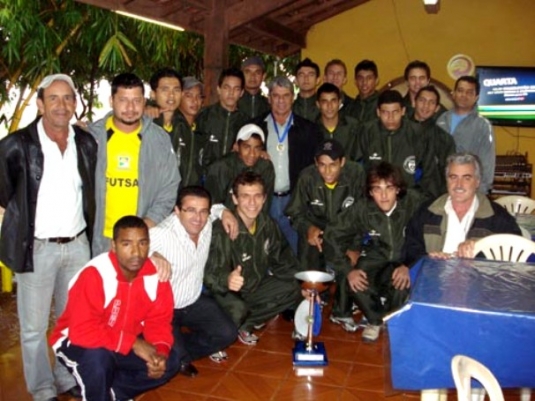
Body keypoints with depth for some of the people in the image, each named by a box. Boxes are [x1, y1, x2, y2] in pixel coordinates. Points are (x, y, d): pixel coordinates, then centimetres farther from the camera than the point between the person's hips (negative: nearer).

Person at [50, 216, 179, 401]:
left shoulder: (156, 274, -15)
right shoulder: (94, 275, -30)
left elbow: (159, 321, -8)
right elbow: (82, 331, -34)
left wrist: (160, 351, -27)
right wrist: (133, 343, -32)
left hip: (126, 346, 5)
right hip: (77, 342, -5)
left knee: (169, 361, -11)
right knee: (97, 357, -36)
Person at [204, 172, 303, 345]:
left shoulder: (267, 224, -7)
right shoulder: (223, 231, -27)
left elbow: (281, 260, 6)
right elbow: (211, 275, -33)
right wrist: (227, 280, -55)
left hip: (254, 287, 7)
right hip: (226, 292, -7)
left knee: (294, 290, -2)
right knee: (237, 310, -35)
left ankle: (246, 323, 0)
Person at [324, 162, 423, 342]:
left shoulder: (413, 203, -21)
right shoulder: (361, 209, -15)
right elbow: (332, 236, -12)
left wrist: (409, 266, -31)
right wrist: (348, 270, -20)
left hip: (404, 261, -1)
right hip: (375, 260, 2)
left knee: (402, 283, -31)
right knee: (356, 284, -26)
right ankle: (376, 320, 9)